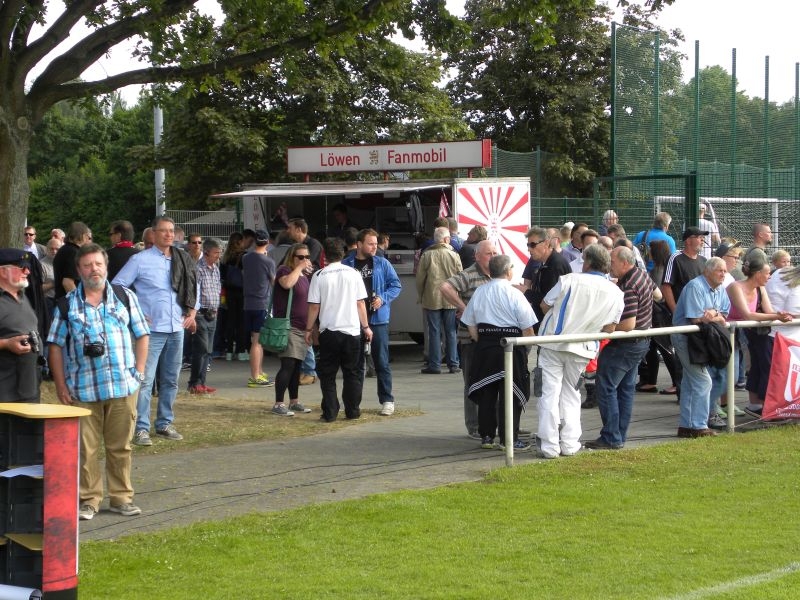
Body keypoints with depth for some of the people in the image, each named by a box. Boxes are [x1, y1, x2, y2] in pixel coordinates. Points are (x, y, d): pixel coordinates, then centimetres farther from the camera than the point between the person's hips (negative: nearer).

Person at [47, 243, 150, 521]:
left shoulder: (125, 297, 7)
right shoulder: (67, 305, 5)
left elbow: (142, 336, 10)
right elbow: (56, 346, 5)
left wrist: (139, 372, 2)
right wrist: (60, 385, -1)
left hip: (123, 386, 1)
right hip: (83, 390, -1)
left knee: (120, 446, 7)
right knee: (86, 448, 1)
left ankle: (121, 497, 17)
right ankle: (88, 499, 10)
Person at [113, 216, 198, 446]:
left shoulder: (182, 260, 11)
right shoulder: (140, 260, -5)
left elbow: (193, 288, 23)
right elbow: (116, 287, -5)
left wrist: (192, 313, 10)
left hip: (177, 328, 6)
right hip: (151, 329, -6)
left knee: (171, 380, 12)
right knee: (145, 380, -9)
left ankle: (165, 423, 23)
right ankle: (141, 428, -7)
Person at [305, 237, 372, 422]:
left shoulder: (319, 276, -4)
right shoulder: (353, 274, 1)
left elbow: (314, 306, -4)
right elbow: (360, 303, 3)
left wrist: (309, 329, 7)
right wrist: (365, 327, 12)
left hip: (328, 331, -1)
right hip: (352, 330, 1)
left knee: (327, 374, 6)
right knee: (353, 373, 12)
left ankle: (330, 413, 2)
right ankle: (352, 411, 12)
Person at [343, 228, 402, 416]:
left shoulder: (382, 264, 4)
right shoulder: (346, 265, 2)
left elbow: (396, 286, 6)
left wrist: (383, 298, -9)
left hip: (377, 319, -1)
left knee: (381, 361, -1)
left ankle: (387, 400, 4)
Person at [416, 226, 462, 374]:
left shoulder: (427, 255, -4)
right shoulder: (454, 255, -3)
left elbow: (420, 278, 0)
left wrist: (421, 297, 12)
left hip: (432, 299, -1)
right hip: (450, 299, 1)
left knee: (434, 332, 3)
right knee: (451, 332, 7)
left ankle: (435, 365, 3)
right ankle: (453, 364, 9)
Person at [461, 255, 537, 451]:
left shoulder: (479, 292, 5)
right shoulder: (514, 294, -10)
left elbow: (471, 326, 8)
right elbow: (527, 328, -9)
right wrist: (526, 347, 6)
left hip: (485, 347, 5)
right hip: (511, 348, -5)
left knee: (486, 392, 12)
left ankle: (486, 436, 16)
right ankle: (508, 439, 2)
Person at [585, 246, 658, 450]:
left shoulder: (628, 288, -26)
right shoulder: (643, 274, 4)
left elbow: (628, 324, -30)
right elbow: (658, 295, 22)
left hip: (625, 346, -10)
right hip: (642, 342, 10)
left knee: (606, 387, -4)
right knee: (626, 388, 14)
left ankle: (611, 438, -5)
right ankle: (620, 436, 19)